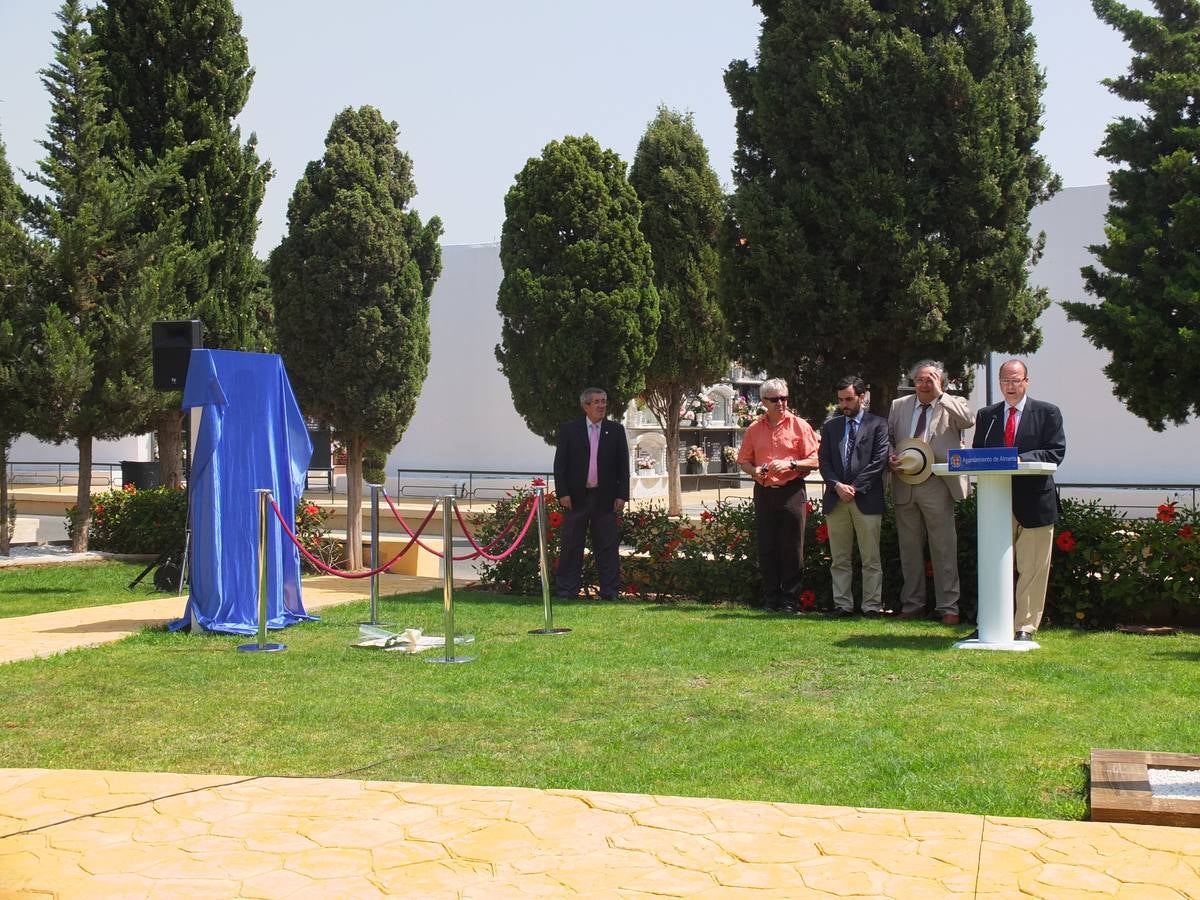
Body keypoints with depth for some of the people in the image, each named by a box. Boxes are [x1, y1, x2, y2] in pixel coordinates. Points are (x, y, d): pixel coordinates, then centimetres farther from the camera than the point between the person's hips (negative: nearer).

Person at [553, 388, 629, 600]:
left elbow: (623, 466, 7)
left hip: (605, 498, 1)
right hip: (576, 497, -1)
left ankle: (609, 591, 9)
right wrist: (562, 493, -7)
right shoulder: (569, 429, 3)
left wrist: (622, 495, -1)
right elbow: (560, 464, 1)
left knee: (607, 547, 3)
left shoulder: (616, 431, 7)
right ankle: (566, 590, 9)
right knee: (571, 546, 3)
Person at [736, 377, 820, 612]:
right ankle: (770, 599, 12)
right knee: (766, 548, 5)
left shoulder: (799, 426, 1)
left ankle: (789, 599, 6)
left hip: (792, 491, -3)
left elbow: (813, 461, -2)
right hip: (763, 492, 3)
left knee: (792, 548, -1)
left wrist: (790, 464, -16)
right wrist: (755, 470, -6)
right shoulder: (754, 429, 10)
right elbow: (744, 461, 14)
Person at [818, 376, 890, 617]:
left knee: (871, 559, -1)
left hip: (867, 499, -4)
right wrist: (837, 485, -8)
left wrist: (855, 487, -10)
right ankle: (842, 604, 10)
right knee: (839, 559, 6)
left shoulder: (877, 424, 3)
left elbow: (879, 460, -5)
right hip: (836, 499, 4)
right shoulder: (830, 426, 15)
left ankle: (872, 606, 3)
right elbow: (824, 461, 9)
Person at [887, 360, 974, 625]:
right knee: (909, 547, 11)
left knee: (944, 548, -3)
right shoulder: (899, 405, 14)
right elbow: (888, 437, 18)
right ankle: (912, 603, 21)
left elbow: (968, 420, -17)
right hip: (904, 485, 4)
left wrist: (940, 395, -15)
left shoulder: (952, 405, 3)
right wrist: (891, 457, -2)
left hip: (937, 486, -4)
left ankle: (948, 607, 4)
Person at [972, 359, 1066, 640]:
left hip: (1034, 500, -3)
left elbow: (1055, 453, -5)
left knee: (1033, 569, 1)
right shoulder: (986, 415, 14)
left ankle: (1025, 628, 7)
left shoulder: (1047, 413, 4)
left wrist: (1022, 459, -21)